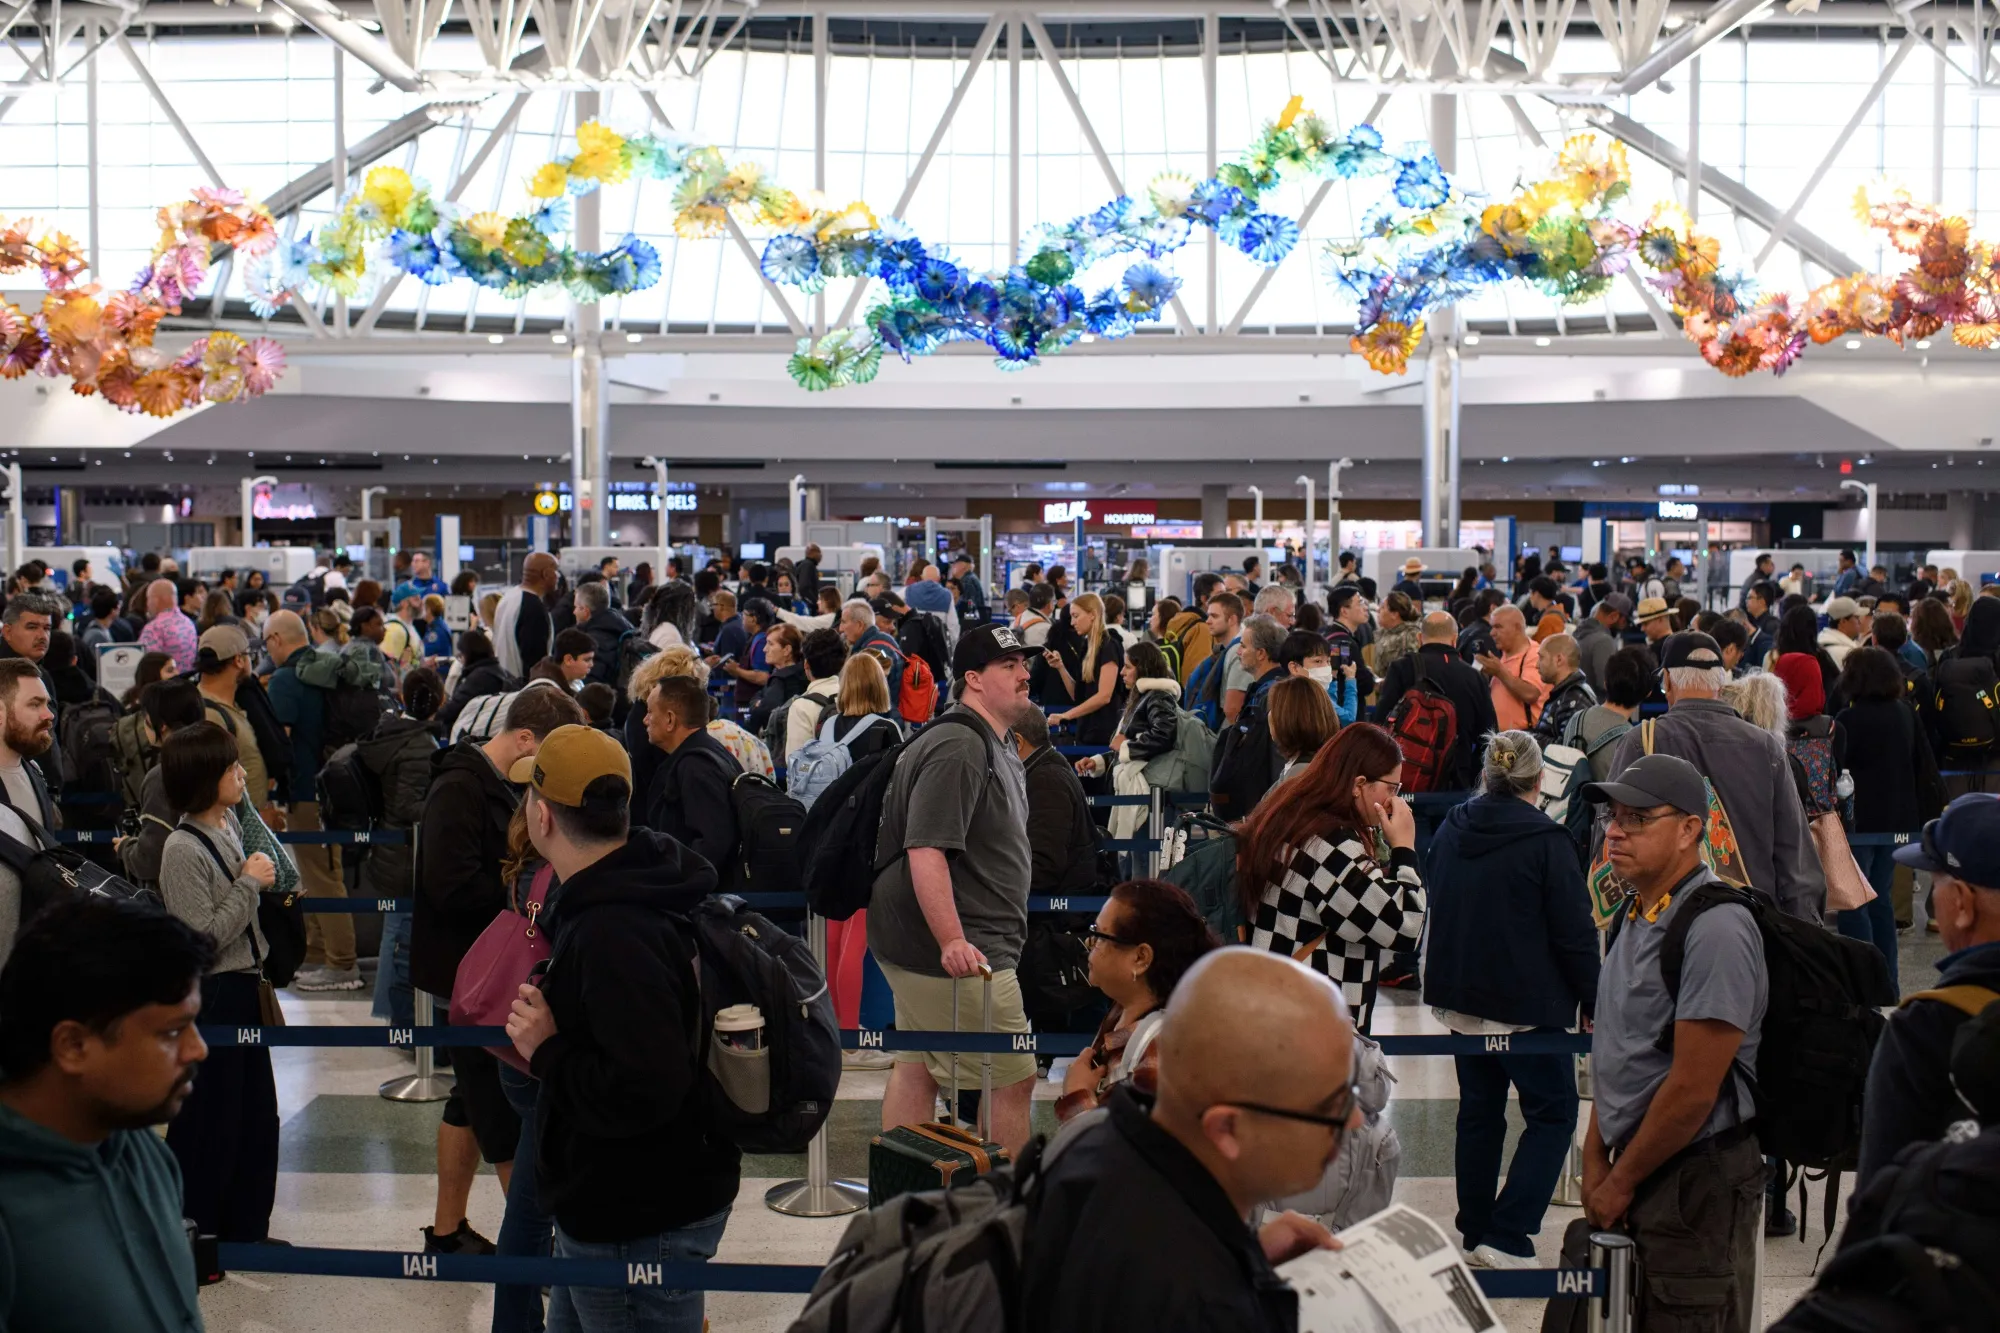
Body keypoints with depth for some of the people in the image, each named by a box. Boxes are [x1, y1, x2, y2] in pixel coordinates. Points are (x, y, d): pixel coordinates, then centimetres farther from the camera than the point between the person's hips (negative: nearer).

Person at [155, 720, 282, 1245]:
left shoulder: (230, 824, 5)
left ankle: (245, 1227, 29)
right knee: (207, 1122, 4)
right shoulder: (182, 849, -20)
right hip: (209, 997, -9)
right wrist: (248, 883, -19)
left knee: (256, 1113, 16)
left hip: (242, 987, 9)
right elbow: (205, 937, -23)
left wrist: (271, 883, 6)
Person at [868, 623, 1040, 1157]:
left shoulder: (997, 747, 17)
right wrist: (953, 942, -33)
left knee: (915, 1067, 15)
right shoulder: (958, 748, -19)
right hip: (962, 952, -11)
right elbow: (926, 851, -27)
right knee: (1013, 1078, -4)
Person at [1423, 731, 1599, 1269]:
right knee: (1553, 1113, 4)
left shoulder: (1450, 831, 4)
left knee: (1479, 1112, 17)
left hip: (1459, 998, 6)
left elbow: (1431, 911, 15)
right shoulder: (1546, 841, -15)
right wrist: (1593, 1002, -2)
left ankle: (1476, 1232, 23)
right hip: (1526, 1005, -6)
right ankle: (1506, 1237, -5)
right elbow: (1575, 932, -13)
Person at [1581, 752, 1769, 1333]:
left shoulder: (1716, 929, -20)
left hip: (1699, 1180, -9)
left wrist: (1620, 1183, -12)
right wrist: (1596, 1161, 10)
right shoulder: (1635, 917, 10)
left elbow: (1693, 1090, -21)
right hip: (1640, 1171, 9)